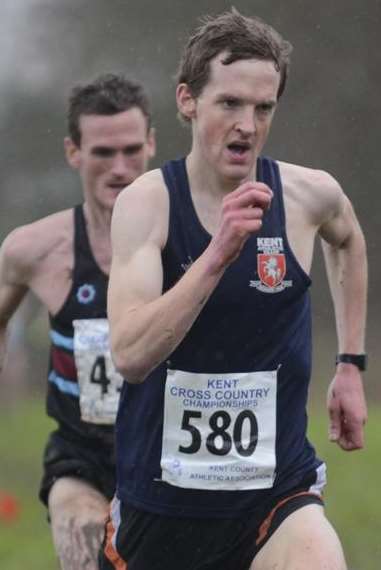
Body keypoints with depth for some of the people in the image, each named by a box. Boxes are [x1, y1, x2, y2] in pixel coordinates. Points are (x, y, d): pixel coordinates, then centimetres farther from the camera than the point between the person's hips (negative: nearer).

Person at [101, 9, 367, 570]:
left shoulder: (310, 195, -4)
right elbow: (130, 355, -25)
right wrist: (217, 254, -34)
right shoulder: (147, 202, -11)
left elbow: (348, 241, 23)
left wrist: (351, 365, 20)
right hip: (158, 498, 0)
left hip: (276, 493, 0)